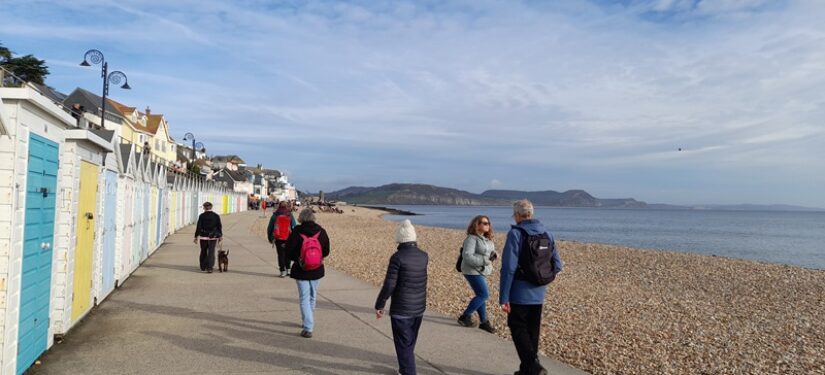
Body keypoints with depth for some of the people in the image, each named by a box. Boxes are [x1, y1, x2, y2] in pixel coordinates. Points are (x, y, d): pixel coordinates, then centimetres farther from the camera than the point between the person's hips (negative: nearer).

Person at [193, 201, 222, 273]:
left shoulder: (201, 216, -5)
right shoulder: (216, 216, 0)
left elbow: (198, 227, -5)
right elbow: (219, 227, 3)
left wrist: (196, 236, 0)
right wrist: (220, 236, 11)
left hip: (203, 237, 0)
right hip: (213, 237, 0)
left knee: (203, 252, 14)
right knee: (211, 252, 0)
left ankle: (203, 267, 22)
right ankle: (209, 267, -9)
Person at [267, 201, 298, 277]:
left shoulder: (275, 216, 0)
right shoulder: (290, 216, -3)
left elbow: (270, 228, 5)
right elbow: (294, 227, -4)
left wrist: (270, 238, 13)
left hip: (278, 239, 0)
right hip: (288, 239, 0)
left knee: (281, 255, 7)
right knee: (287, 254, 15)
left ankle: (282, 271, 4)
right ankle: (288, 269, 16)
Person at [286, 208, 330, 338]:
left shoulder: (296, 233, -14)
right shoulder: (321, 232, -5)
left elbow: (289, 253, -10)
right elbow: (326, 252, 4)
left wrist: (297, 258, 9)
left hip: (301, 270, -3)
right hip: (317, 270, 3)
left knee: (304, 298, 2)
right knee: (312, 296, 20)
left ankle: (308, 328, -6)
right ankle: (309, 322, 35)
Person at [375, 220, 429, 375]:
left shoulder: (397, 257, -18)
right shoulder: (423, 256, 0)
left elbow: (389, 285, -18)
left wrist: (379, 305, -5)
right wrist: (412, 248, 15)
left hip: (401, 309, -6)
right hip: (419, 307, 6)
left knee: (404, 345, 3)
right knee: (410, 343, 22)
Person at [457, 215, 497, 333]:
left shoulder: (487, 239, 10)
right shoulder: (471, 238, -18)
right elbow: (467, 256, -25)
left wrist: (493, 255, -1)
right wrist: (484, 261, -24)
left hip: (480, 271, 9)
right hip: (473, 271, -9)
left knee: (481, 295, 13)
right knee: (483, 295, -10)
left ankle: (484, 322, 23)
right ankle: (465, 317, 2)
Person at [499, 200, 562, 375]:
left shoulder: (516, 233, -13)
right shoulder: (546, 234, 6)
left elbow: (508, 268, -17)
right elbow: (557, 266, 8)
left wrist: (504, 297, -15)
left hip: (520, 293, -6)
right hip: (538, 294, 6)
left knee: (518, 329, 3)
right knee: (533, 331, 16)